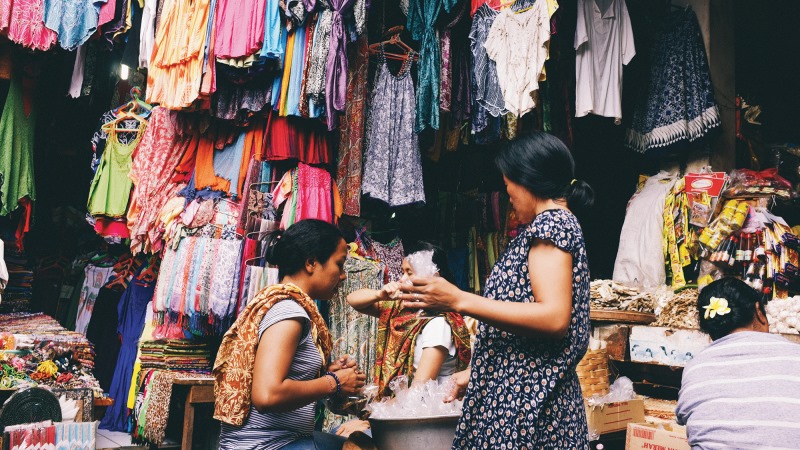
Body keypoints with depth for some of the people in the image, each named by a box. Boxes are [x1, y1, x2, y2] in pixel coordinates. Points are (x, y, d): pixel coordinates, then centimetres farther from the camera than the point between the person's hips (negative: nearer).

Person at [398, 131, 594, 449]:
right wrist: (477, 372, 21)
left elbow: (554, 318, -22)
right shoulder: (559, 223, 19)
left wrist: (459, 301, -23)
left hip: (526, 397, -9)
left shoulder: (551, 221, -9)